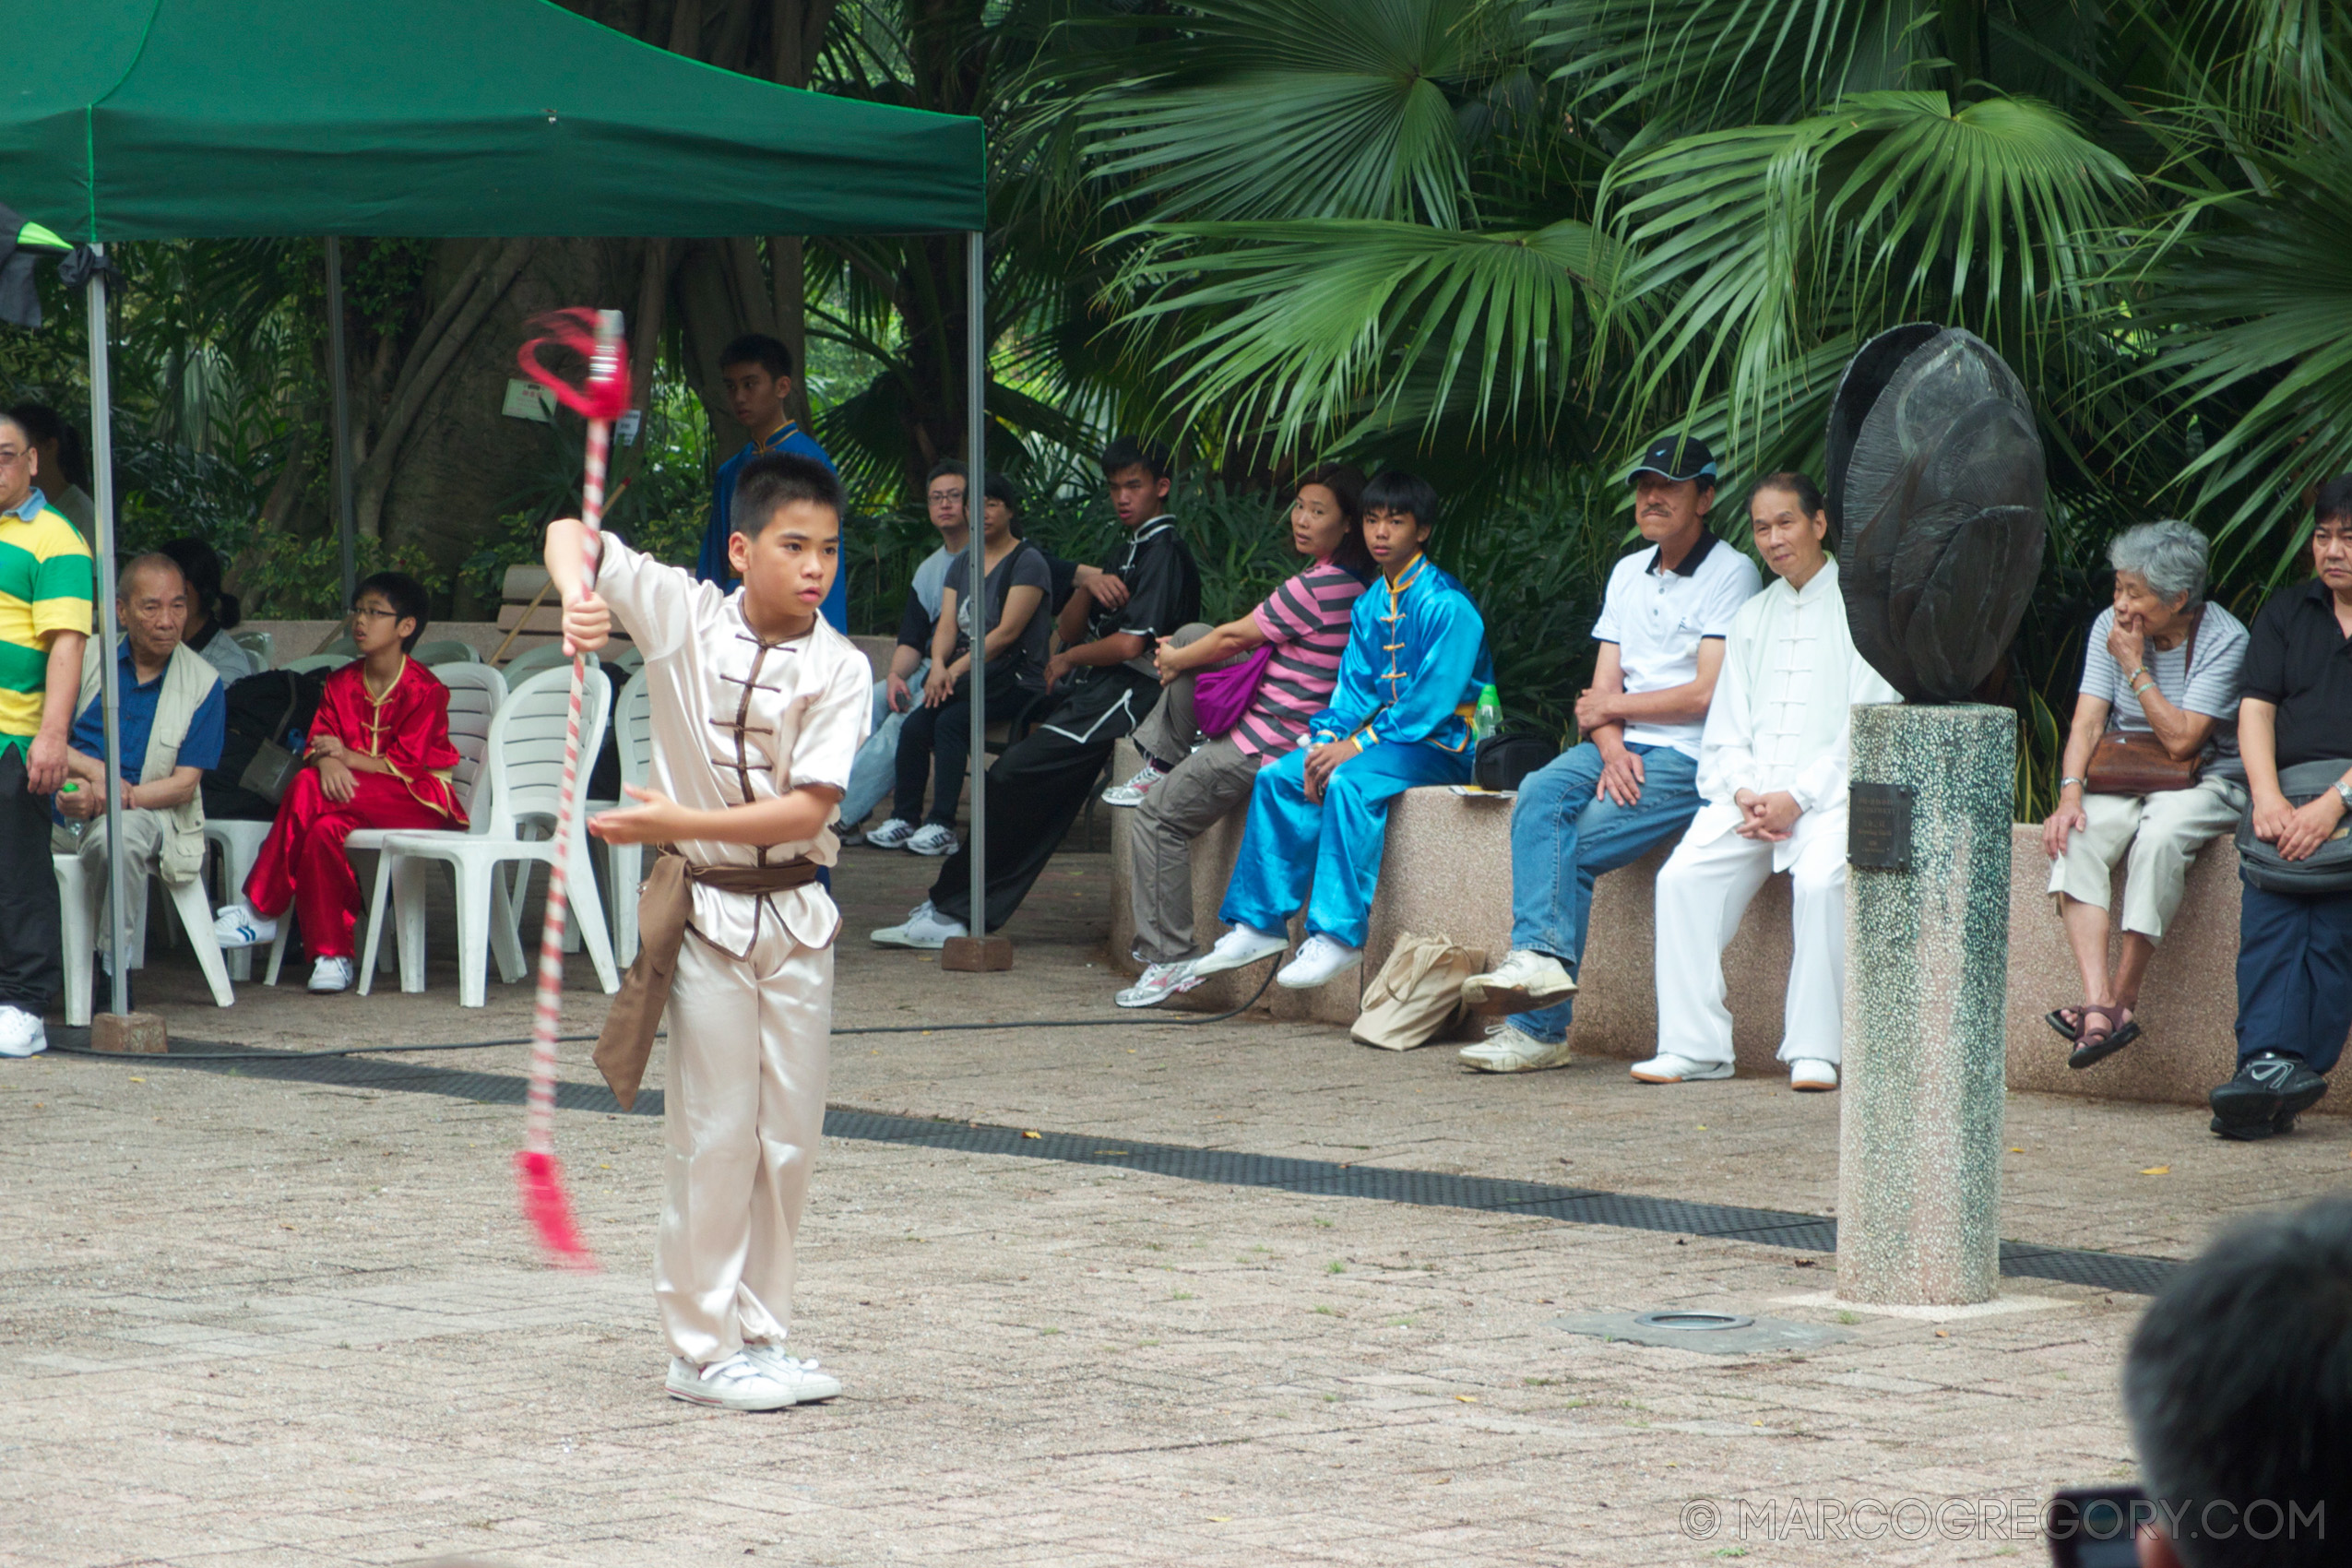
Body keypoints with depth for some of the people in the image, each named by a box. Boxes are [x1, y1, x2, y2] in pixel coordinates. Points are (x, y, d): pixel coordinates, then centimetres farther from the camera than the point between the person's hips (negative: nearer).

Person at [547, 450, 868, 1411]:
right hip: (704, 909, -2)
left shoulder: (839, 669, -6)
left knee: (790, 1133, 8)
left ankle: (759, 1335, 21)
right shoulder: (683, 614, -5)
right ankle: (702, 1348, 6)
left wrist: (681, 821, -22)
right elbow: (570, 536, -2)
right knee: (716, 1134, -3)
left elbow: (810, 808, -14)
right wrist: (576, 598, -24)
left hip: (796, 913, 2)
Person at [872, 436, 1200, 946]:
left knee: (1015, 777, -16)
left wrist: (1068, 660, -1)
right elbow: (1070, 627, 19)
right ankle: (952, 913, -7)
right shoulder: (1134, 551, 24)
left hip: (1122, 694, -10)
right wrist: (1092, 588, -3)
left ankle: (952, 909, -10)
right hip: (1096, 693, 10)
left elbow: (1131, 644, -18)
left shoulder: (1165, 554, -8)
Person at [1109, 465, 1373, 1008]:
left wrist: (1174, 661, 6)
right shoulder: (1351, 583, 6)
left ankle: (1170, 958, -1)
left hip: (1267, 742, -10)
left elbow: (1235, 638, -12)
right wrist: (1180, 654, 16)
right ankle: (1161, 767, 25)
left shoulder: (1314, 589, -25)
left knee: (1157, 820, -1)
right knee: (1191, 636, 19)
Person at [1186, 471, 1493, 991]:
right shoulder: (1370, 605, 12)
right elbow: (1354, 689, 11)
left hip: (1442, 742, -8)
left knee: (1351, 782, -34)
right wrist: (1324, 743, -8)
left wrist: (1355, 746, -21)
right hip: (1386, 734, 8)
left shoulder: (1446, 605, -14)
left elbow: (1432, 700, -20)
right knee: (1278, 777, -7)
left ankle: (1338, 936, -33)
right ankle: (1260, 924, -3)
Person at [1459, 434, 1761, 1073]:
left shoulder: (1732, 575, -3)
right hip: (1624, 749, 6)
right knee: (1539, 796, -26)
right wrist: (1612, 749, -9)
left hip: (1690, 757, -6)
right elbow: (1601, 691, 13)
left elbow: (1706, 695, -11)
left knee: (1572, 845, -23)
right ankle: (1540, 956, -41)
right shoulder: (1629, 574, 19)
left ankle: (1539, 1028, -25)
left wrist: (1613, 707, -1)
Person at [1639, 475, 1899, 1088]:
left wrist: (1798, 797, -14)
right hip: (1749, 793, 5)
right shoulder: (1752, 618, 21)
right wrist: (1742, 791, -4)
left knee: (1820, 879, -33)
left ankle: (1815, 1050, -26)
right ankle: (1694, 1045, -17)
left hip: (1830, 793, -5)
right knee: (1682, 876, -19)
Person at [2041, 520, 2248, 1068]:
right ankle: (2098, 1003, -40)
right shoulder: (2110, 627, 2)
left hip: (2204, 783, -4)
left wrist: (2135, 667, -15)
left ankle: (2123, 997, -29)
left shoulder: (2224, 641, -13)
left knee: (2160, 835, -37)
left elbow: (2180, 741, -19)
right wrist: (2070, 793, -20)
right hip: (2120, 778, 4)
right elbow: (2088, 721, -4)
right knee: (2076, 837, -28)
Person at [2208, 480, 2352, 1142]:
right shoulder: (2288, 612, 20)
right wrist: (2268, 799, -9)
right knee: (2271, 906, -24)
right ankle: (2274, 1067, -38)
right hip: (2290, 794, 3)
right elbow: (2256, 709, 10)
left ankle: (2268, 1069, -34)